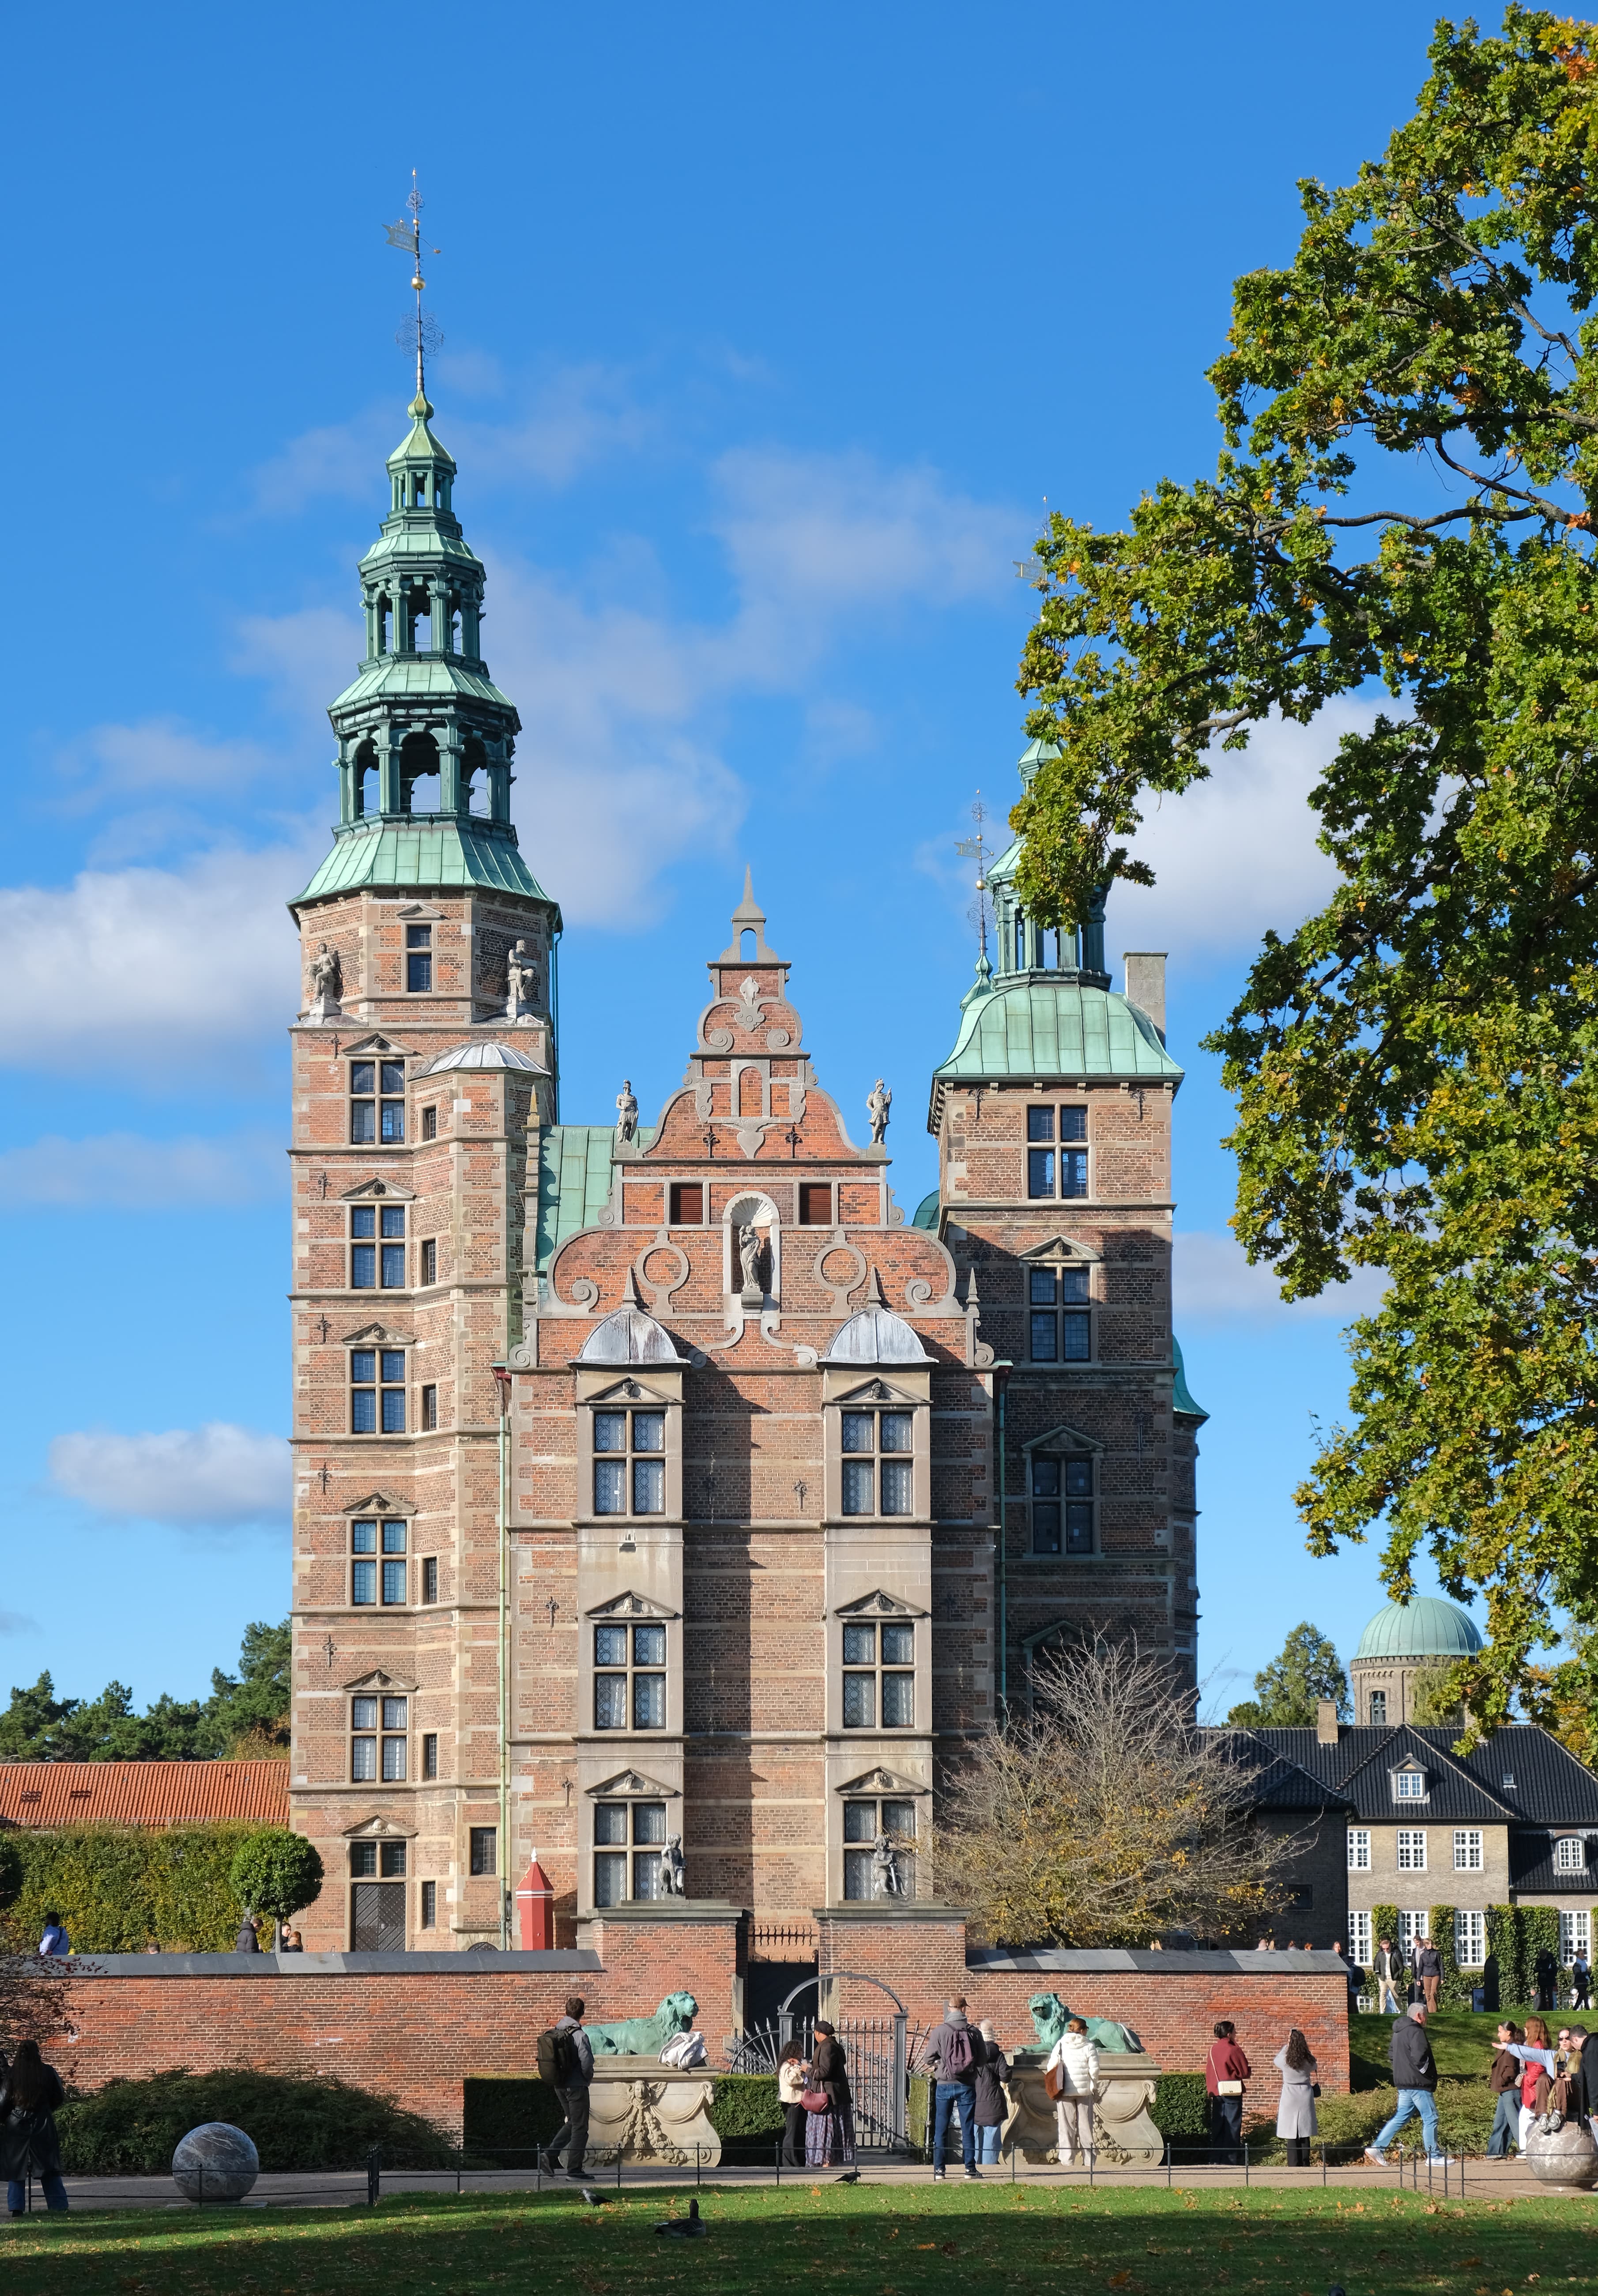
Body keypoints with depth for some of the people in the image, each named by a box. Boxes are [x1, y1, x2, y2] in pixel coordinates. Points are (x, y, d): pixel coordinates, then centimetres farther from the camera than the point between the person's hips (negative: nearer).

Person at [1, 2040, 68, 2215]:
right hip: (43, 2125, 1)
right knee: (50, 2170, 5)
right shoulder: (48, 2072, -3)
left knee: (16, 2167, 7)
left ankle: (17, 2209, -1)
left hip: (16, 2126, -1)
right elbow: (58, 2098, 6)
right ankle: (59, 2207, 1)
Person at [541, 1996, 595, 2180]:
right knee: (579, 2128, 3)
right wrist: (588, 2077, 0)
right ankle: (574, 2170, 5)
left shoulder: (556, 2033, 4)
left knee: (571, 2122, 22)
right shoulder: (580, 2036, -17)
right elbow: (587, 2063, -20)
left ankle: (551, 2154, 7)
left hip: (560, 2086, 7)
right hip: (577, 2086, -7)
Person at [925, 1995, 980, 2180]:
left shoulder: (939, 2031, -8)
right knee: (968, 2128, 7)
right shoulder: (973, 2032, -4)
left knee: (941, 2129, 6)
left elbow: (929, 2057, -5)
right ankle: (970, 2167, 7)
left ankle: (939, 2169, 4)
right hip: (967, 2085, 1)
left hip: (945, 2085, -1)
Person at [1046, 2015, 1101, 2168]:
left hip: (1065, 2091, 1)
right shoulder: (1089, 2046, -6)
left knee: (1066, 2125, 5)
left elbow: (1051, 2068, -5)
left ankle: (1066, 2160, 3)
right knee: (1085, 2125, 7)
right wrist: (1094, 2087, 9)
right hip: (1085, 2091, -1)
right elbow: (1094, 2070, -8)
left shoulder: (1060, 2045, -1)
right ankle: (1089, 2159, 8)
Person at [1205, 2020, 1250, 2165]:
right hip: (1232, 2092, -6)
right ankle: (1231, 2156, 3)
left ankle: (1216, 2157, 13)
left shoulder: (1213, 2049, 4)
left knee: (1217, 2125, 11)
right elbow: (1245, 2072, -9)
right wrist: (1250, 2071, 13)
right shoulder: (1234, 2050, -14)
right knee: (1232, 2124, 1)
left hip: (1216, 2092, 6)